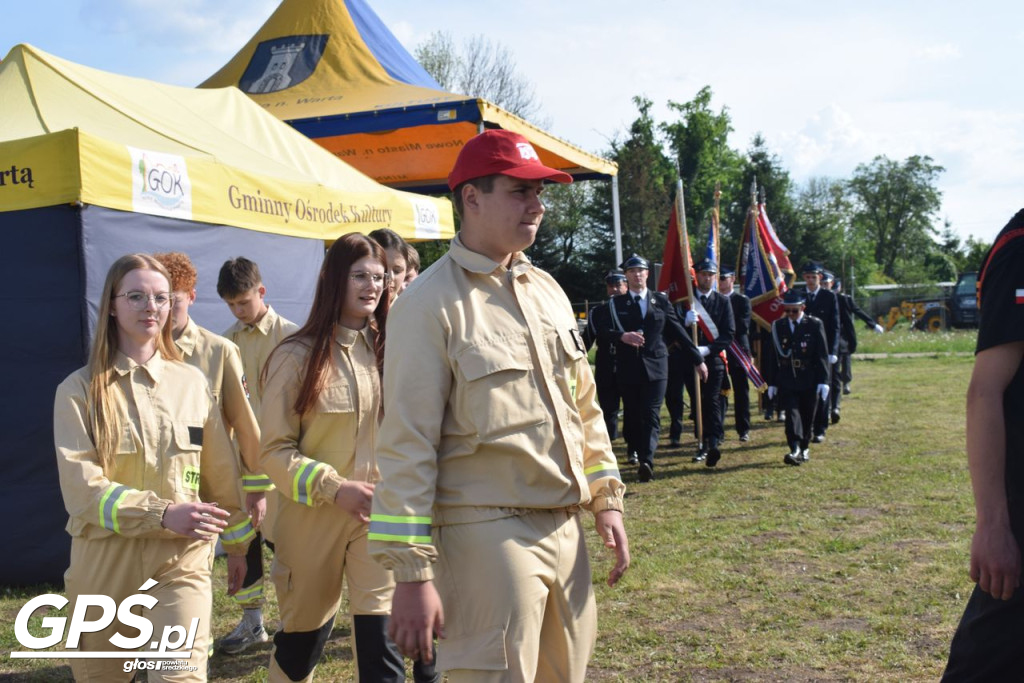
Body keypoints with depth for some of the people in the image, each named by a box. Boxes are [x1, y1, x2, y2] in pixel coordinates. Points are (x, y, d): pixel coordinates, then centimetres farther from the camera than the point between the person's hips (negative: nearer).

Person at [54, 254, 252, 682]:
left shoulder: (192, 382, 5)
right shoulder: (80, 389, -2)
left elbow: (220, 472, 12)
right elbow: (80, 488, -12)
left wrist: (236, 543, 16)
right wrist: (162, 513, -22)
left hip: (183, 556, 0)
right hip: (104, 561, 0)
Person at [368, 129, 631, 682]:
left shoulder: (547, 290, 12)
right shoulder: (430, 304, -11)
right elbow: (406, 445, -14)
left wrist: (605, 497, 14)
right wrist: (411, 572, -16)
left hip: (564, 528, 7)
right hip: (486, 536, -7)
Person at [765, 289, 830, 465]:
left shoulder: (815, 325, -1)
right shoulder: (778, 326, 5)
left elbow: (822, 354, -2)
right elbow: (774, 356, 8)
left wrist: (823, 381, -8)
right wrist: (772, 383, 6)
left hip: (809, 382, 0)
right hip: (787, 381, 1)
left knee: (807, 417, 9)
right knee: (792, 414, -13)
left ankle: (804, 449, 24)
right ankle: (795, 450, -21)